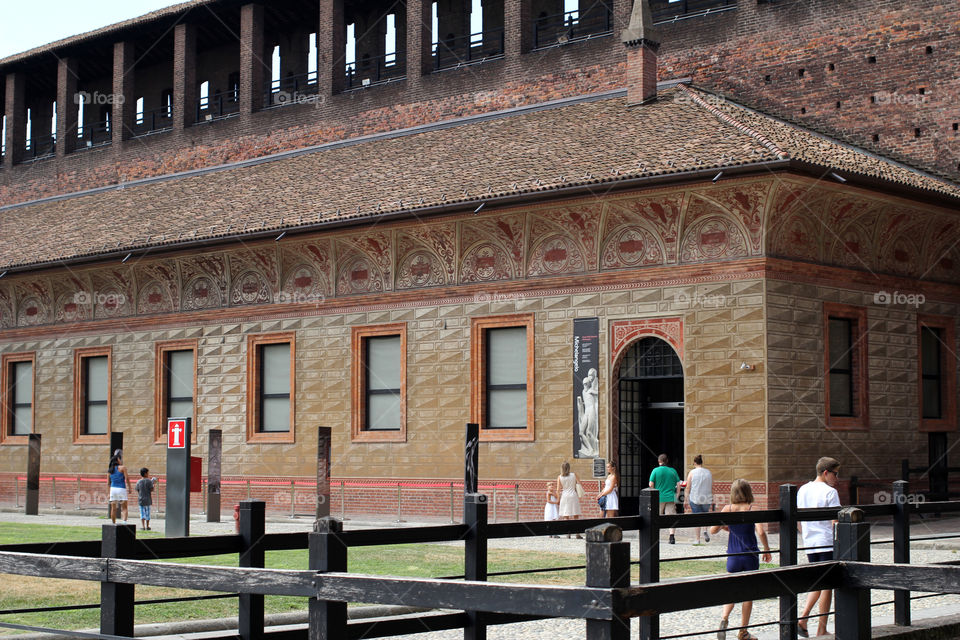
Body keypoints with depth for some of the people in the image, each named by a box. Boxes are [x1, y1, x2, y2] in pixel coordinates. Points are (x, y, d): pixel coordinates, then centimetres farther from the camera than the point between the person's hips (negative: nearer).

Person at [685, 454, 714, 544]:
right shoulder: (708, 472, 3)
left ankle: (698, 539, 3)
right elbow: (712, 488, 6)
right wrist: (712, 500, 14)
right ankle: (705, 530, -1)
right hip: (707, 499, 3)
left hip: (695, 499, -2)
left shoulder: (692, 472, -5)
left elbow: (688, 487, -5)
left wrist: (686, 499, 3)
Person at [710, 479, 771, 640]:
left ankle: (724, 618, -16)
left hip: (733, 556, 2)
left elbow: (713, 530, -3)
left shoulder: (727, 509, -3)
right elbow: (761, 532, -19)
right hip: (750, 556, -1)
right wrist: (766, 549, -5)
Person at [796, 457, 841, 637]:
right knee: (827, 585, 3)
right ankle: (821, 629, 8)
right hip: (828, 543, -6)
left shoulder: (802, 490, 9)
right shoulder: (830, 492, -12)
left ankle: (802, 618, 3)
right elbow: (835, 522, -16)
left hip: (809, 544, 6)